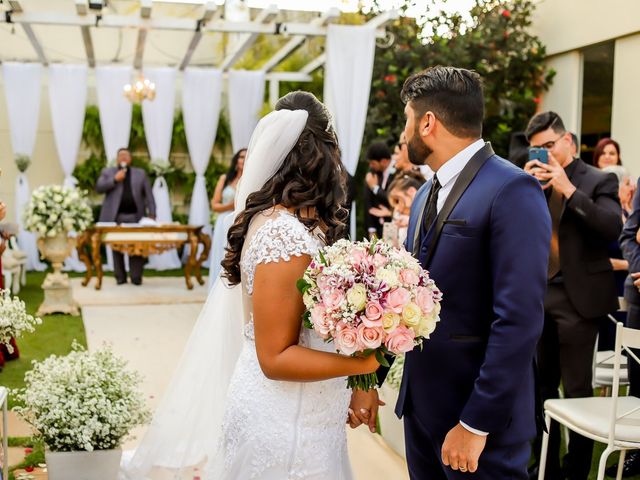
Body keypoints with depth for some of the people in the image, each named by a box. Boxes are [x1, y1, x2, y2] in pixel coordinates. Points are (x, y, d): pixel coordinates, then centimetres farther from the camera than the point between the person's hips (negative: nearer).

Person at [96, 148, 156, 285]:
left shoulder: (140, 173, 15)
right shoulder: (108, 172, 13)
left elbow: (148, 195, 10)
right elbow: (99, 188, -1)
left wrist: (151, 213, 0)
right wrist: (114, 179, -12)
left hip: (135, 216, 0)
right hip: (115, 217, 0)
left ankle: (136, 277, -1)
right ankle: (120, 277, 7)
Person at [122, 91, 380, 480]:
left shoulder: (277, 219, 2)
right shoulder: (285, 235, -24)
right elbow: (276, 358, -22)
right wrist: (363, 362, -20)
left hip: (296, 412, 8)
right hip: (284, 423, -8)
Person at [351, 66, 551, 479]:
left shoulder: (512, 191, -17)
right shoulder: (426, 194, 10)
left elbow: (519, 320, -22)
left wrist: (476, 424, -20)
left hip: (481, 416, -8)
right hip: (421, 405, 8)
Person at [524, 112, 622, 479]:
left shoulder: (598, 180, -5)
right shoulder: (535, 181, 10)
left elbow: (613, 228, -18)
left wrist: (568, 189, -21)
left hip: (577, 297, -5)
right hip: (538, 294, 6)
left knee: (576, 389, 1)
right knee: (543, 385, 13)